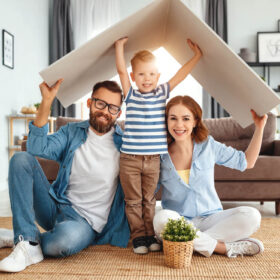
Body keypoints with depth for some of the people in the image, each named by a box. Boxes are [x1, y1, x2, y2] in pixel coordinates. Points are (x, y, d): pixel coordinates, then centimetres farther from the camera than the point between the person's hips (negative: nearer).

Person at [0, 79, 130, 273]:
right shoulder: (72, 132, 7)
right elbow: (38, 148, -13)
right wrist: (47, 101, -18)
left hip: (87, 221, -3)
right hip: (56, 208, 4)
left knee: (67, 239, -40)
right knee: (21, 159, -13)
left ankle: (15, 238, -7)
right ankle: (27, 241, -21)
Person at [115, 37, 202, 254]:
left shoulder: (162, 93, 8)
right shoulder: (131, 95, 3)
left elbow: (180, 75, 10)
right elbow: (121, 70, -4)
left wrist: (197, 55, 12)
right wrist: (120, 45, -2)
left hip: (153, 160, 2)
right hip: (130, 159, -1)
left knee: (149, 200, 13)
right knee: (133, 201, 6)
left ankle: (151, 236, 23)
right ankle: (139, 237, 16)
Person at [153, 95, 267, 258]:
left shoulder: (208, 146, 1)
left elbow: (247, 162, 12)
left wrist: (260, 127, 5)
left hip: (210, 218, 1)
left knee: (251, 216, -23)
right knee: (162, 218, -35)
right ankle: (226, 247, -22)